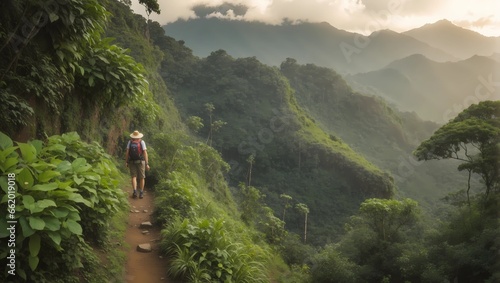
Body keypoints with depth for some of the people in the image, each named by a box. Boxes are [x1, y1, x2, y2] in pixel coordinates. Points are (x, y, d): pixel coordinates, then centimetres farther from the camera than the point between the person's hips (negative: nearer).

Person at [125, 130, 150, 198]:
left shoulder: (130, 142, 4)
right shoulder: (142, 142, -1)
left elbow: (127, 152, -5)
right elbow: (145, 153, -8)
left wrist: (126, 162, 0)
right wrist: (147, 164, -7)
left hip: (132, 162, 1)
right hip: (140, 162, -1)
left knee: (134, 177, 2)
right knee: (141, 177, 8)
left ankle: (135, 191, -17)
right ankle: (141, 193, 8)